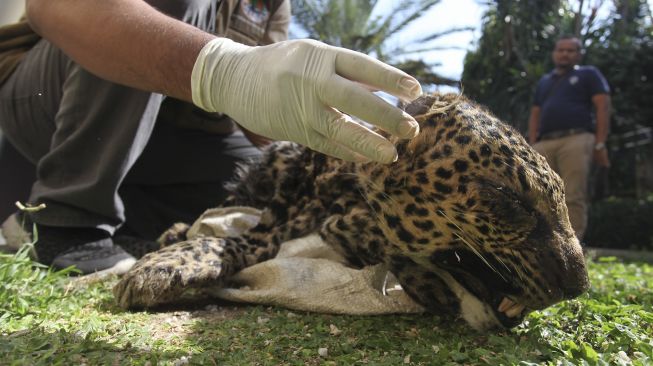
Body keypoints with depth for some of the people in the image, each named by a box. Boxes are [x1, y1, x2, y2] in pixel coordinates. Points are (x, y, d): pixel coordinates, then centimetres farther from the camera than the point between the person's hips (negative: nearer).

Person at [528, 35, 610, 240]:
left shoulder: (589, 74, 16)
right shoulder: (544, 81, 29)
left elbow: (603, 107, 4)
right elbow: (535, 115, 23)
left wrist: (600, 144, -8)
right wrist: (532, 146, 9)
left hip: (576, 140, -4)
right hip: (544, 145, 5)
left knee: (573, 198, -12)